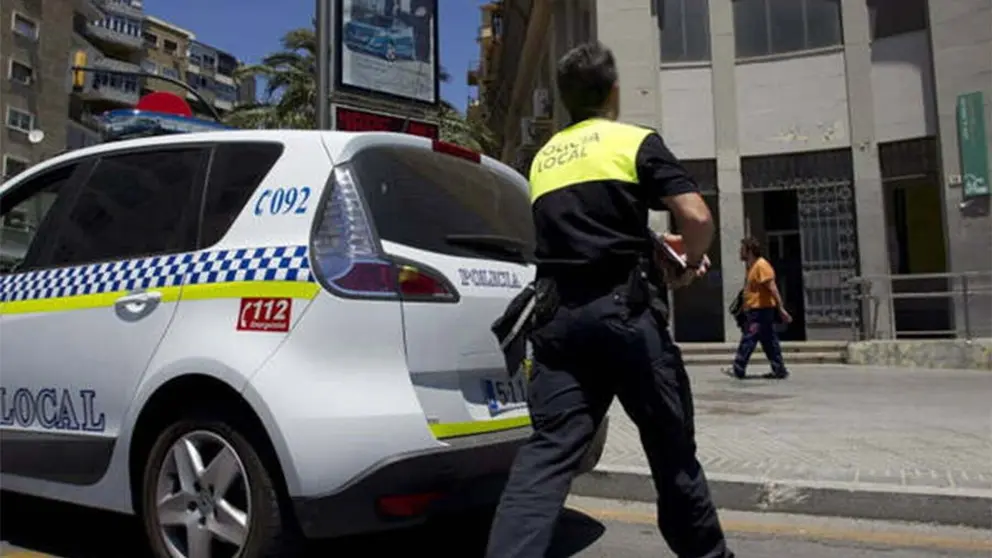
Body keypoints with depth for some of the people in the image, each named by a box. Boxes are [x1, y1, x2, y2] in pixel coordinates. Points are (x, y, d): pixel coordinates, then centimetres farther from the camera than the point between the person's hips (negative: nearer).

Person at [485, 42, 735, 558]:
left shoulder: (543, 159, 20)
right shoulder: (636, 142, 2)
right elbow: (698, 218, -9)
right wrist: (691, 260, 13)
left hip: (558, 316, 4)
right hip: (624, 312, -4)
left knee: (548, 449, -1)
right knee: (671, 447, 12)